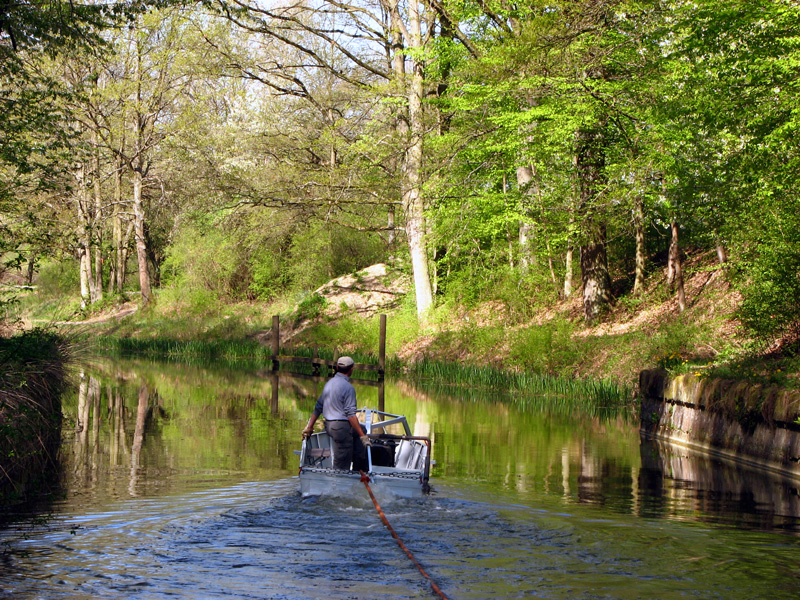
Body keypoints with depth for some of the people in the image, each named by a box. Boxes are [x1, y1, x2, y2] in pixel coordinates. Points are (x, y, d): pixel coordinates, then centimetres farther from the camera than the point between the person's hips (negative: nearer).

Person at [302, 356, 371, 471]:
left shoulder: (329, 383, 12)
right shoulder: (348, 387, -13)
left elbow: (318, 407, 16)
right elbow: (350, 414, -17)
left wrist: (309, 427, 22)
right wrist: (363, 436, -16)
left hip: (328, 425, 9)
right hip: (341, 426, -9)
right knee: (342, 465, -3)